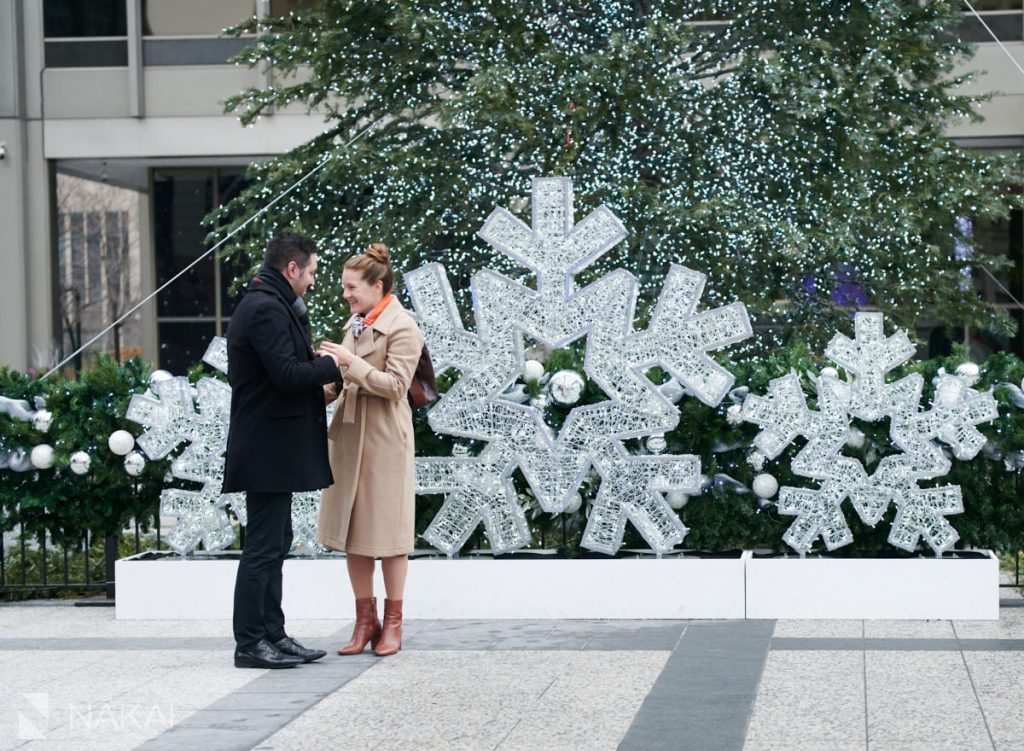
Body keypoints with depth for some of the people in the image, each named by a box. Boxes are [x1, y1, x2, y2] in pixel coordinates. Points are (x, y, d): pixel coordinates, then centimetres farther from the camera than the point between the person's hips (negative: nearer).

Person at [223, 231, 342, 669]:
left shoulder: (267, 305, 18)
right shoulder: (267, 309, -17)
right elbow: (288, 374, -24)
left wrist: (319, 368, 12)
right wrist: (330, 364, -10)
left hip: (271, 449, 11)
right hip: (269, 449, -11)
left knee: (272, 544, 15)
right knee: (263, 547, -6)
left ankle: (272, 635, 21)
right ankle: (250, 644, -2)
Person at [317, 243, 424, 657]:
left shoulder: (402, 328, -11)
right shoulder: (355, 324, 14)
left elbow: (395, 385, -18)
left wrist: (351, 362, -22)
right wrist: (325, 386, 4)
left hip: (384, 441, -8)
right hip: (348, 437, 8)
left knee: (386, 531, 1)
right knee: (351, 531, 7)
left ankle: (392, 623, 11)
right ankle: (365, 619, 15)